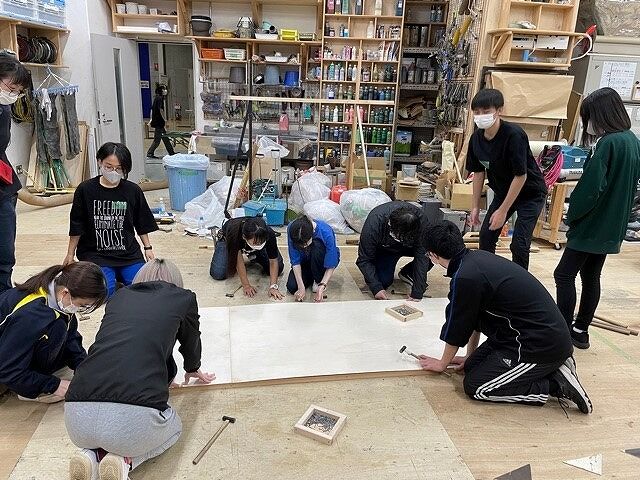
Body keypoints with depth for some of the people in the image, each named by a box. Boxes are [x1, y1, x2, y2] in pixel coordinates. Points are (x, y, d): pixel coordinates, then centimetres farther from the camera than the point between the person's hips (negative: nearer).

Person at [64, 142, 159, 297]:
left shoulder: (133, 191, -1)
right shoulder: (86, 189, -4)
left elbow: (142, 225, 11)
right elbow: (76, 227, 3)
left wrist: (147, 247, 9)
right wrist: (70, 254, 7)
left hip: (128, 252, 2)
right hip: (95, 253, -1)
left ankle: (117, 274, 16)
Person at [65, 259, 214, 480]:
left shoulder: (119, 296, 22)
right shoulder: (184, 298, 13)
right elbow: (191, 342, 32)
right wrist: (192, 369, 56)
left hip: (77, 416, 5)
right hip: (135, 416, -4)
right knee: (173, 428, 33)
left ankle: (92, 455, 12)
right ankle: (126, 460, 6)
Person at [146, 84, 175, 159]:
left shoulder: (156, 98, 14)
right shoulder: (160, 98, -13)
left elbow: (152, 109, 19)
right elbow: (160, 110, -22)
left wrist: (151, 120, 23)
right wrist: (164, 120, -18)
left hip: (156, 121, 10)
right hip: (158, 122, -10)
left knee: (165, 138, 14)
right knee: (157, 139, -3)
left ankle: (171, 152, 20)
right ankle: (150, 153, 2)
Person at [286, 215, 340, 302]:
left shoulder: (326, 232, -36)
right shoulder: (292, 230, -29)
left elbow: (331, 266, -27)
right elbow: (295, 261, -22)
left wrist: (322, 286, -39)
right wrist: (301, 287, -30)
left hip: (324, 260, -2)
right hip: (305, 261, 2)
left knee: (316, 245, -36)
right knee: (292, 287, -21)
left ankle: (319, 281, -14)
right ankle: (312, 277, 11)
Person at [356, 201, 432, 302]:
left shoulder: (421, 221, -35)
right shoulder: (374, 223, -37)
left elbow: (422, 257, -34)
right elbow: (364, 260, -28)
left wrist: (417, 293, -38)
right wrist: (376, 288, -38)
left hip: (409, 247, 2)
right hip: (383, 250, -1)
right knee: (383, 281, -22)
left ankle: (407, 273, 1)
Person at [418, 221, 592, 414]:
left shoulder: (465, 278, -23)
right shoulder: (477, 258, 5)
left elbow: (456, 329, -7)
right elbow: (475, 318, 16)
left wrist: (442, 363, 11)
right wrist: (470, 357, 26)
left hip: (542, 345, -9)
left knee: (475, 386, -6)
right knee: (472, 367, 11)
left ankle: (556, 384, -3)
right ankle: (552, 367, 12)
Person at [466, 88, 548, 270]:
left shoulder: (514, 135, -30)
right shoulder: (477, 138, -10)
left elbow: (521, 175, -26)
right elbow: (478, 172, 1)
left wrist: (503, 211, -23)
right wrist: (475, 207, 2)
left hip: (530, 193, -6)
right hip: (503, 192, 6)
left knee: (519, 244, -13)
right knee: (486, 236, 4)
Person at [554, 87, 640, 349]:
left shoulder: (607, 142, -19)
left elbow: (591, 187, -23)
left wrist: (572, 214, -9)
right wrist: (619, 215, 20)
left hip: (593, 225, -9)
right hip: (612, 227, 9)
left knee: (564, 275, -3)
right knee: (591, 277, 15)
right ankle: (580, 330, 24)